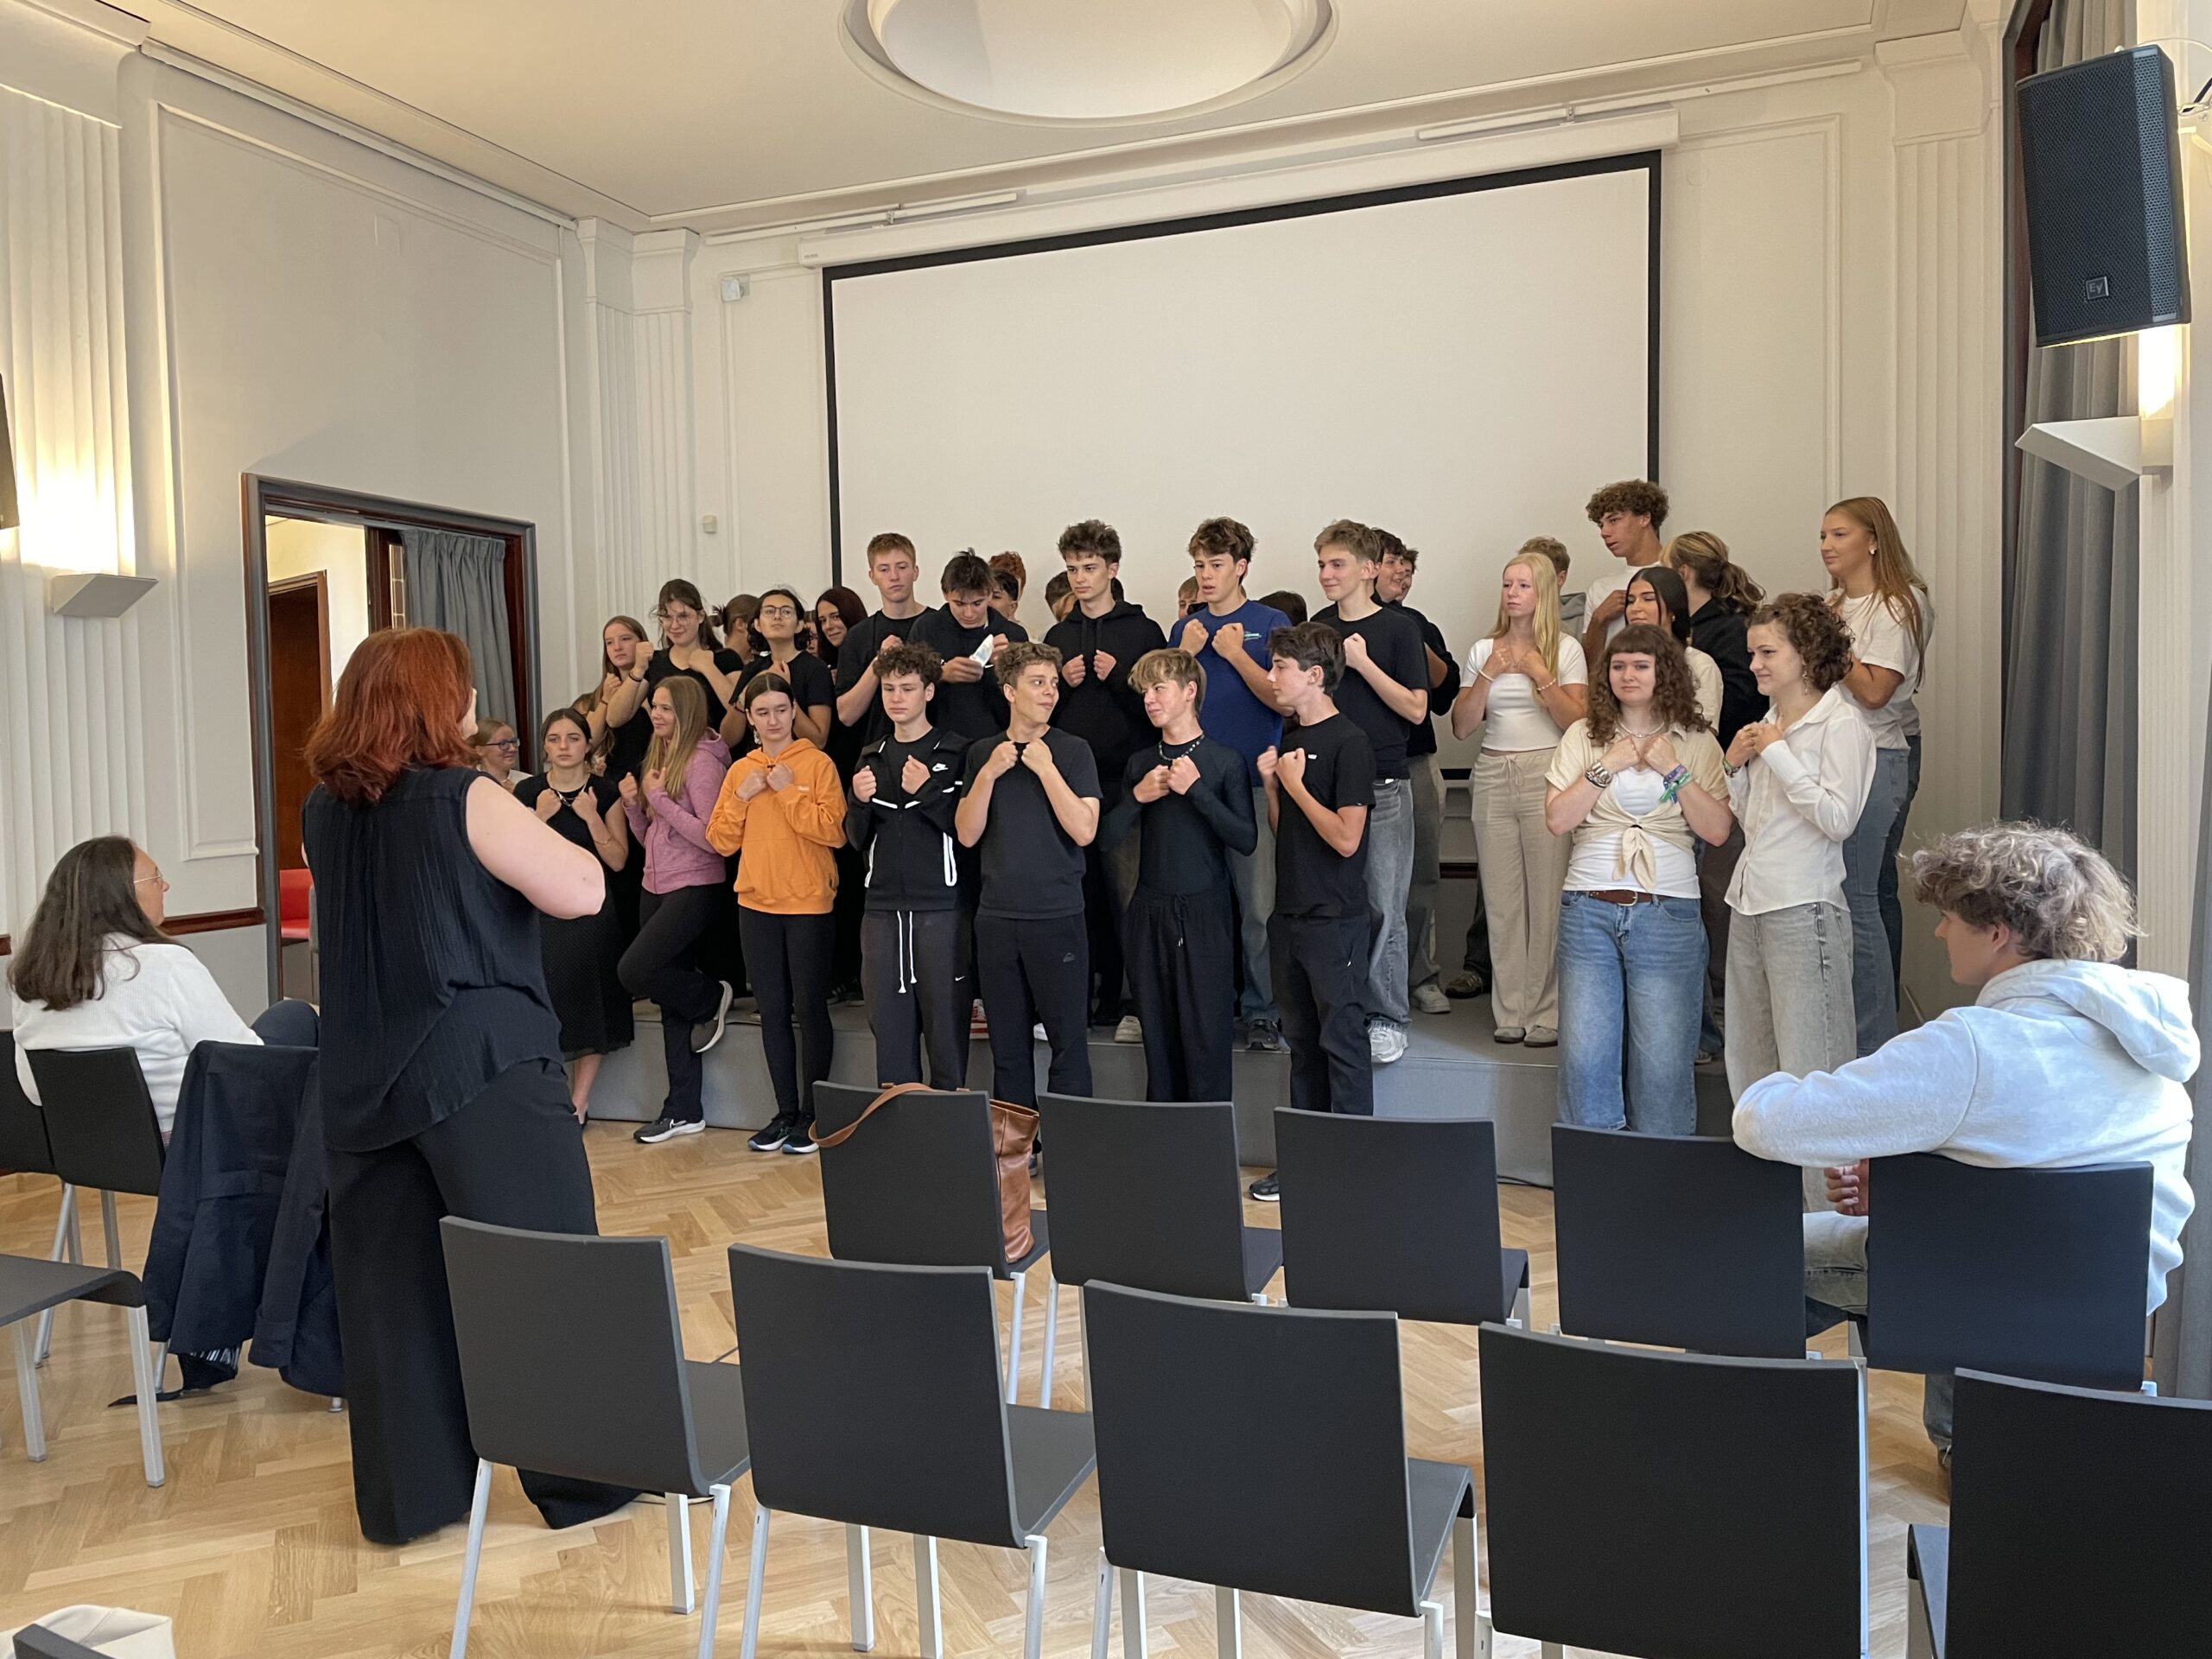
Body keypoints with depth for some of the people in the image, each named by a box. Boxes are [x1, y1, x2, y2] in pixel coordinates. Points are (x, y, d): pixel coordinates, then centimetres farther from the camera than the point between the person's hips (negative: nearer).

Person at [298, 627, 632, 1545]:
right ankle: (585, 1477, 13)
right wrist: (531, 825, 3)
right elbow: (583, 892, -14)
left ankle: (408, 1493, 22)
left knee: (390, 1286, 12)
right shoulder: (463, 798, -13)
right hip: (481, 1067, -6)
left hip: (365, 1080, 7)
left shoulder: (324, 812, 8)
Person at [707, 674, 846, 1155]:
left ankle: (811, 1114, 11)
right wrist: (742, 797, -6)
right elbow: (720, 841, 6)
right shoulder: (739, 771, 9)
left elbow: (833, 830, -16)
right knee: (773, 1010, 10)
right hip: (756, 904, 5)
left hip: (809, 903, -5)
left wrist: (787, 791, -16)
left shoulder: (817, 763, -4)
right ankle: (785, 1112, 20)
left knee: (810, 1008, 1)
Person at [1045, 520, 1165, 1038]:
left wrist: (1120, 677, -12)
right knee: (1077, 894, 6)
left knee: (1128, 894, -6)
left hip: (1124, 779, -4)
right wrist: (1063, 683, 0)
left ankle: (1133, 1001, 2)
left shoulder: (1143, 631, 3)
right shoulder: (1058, 636, 16)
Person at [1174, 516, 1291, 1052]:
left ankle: (1261, 1011, 6)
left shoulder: (1271, 623, 1)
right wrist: (1186, 655, -3)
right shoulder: (1187, 628, 13)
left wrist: (1236, 655, -12)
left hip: (1254, 780, -4)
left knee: (1260, 904, -4)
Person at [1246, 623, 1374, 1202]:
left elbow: (1346, 838, -18)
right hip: (1290, 914, 8)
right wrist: (1271, 784, 0)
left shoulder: (1347, 742, -12)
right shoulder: (1291, 739, 12)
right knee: (1303, 1041, 13)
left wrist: (1296, 785, -12)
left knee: (1342, 1040, -1)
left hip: (1334, 919, -8)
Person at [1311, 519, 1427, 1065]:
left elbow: (1416, 709, -6)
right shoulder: (1315, 628, 12)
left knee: (1383, 907, -2)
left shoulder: (1398, 629, -1)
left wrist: (1363, 663, -13)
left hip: (1383, 784, -4)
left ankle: (1386, 1019, 7)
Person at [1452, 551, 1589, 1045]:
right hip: (1493, 777, 3)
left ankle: (1546, 1013, 2)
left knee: (1547, 897, -6)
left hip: (1546, 776, -3)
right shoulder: (1482, 650, 11)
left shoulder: (1565, 650, 3)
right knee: (1501, 898, 3)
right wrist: (1489, 674, -5)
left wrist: (1539, 672, -12)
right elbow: (1461, 727, 5)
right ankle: (1509, 1011, 10)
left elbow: (1578, 721, -6)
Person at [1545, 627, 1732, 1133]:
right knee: (1584, 1054, 0)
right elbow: (1557, 819, -1)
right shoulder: (1583, 736, 9)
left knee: (1662, 1062, 0)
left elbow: (1717, 831, -2)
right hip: (1588, 909, 1)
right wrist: (1607, 766, -7)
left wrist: (1673, 769, -8)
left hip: (1668, 914, -1)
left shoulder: (1696, 742, 7)